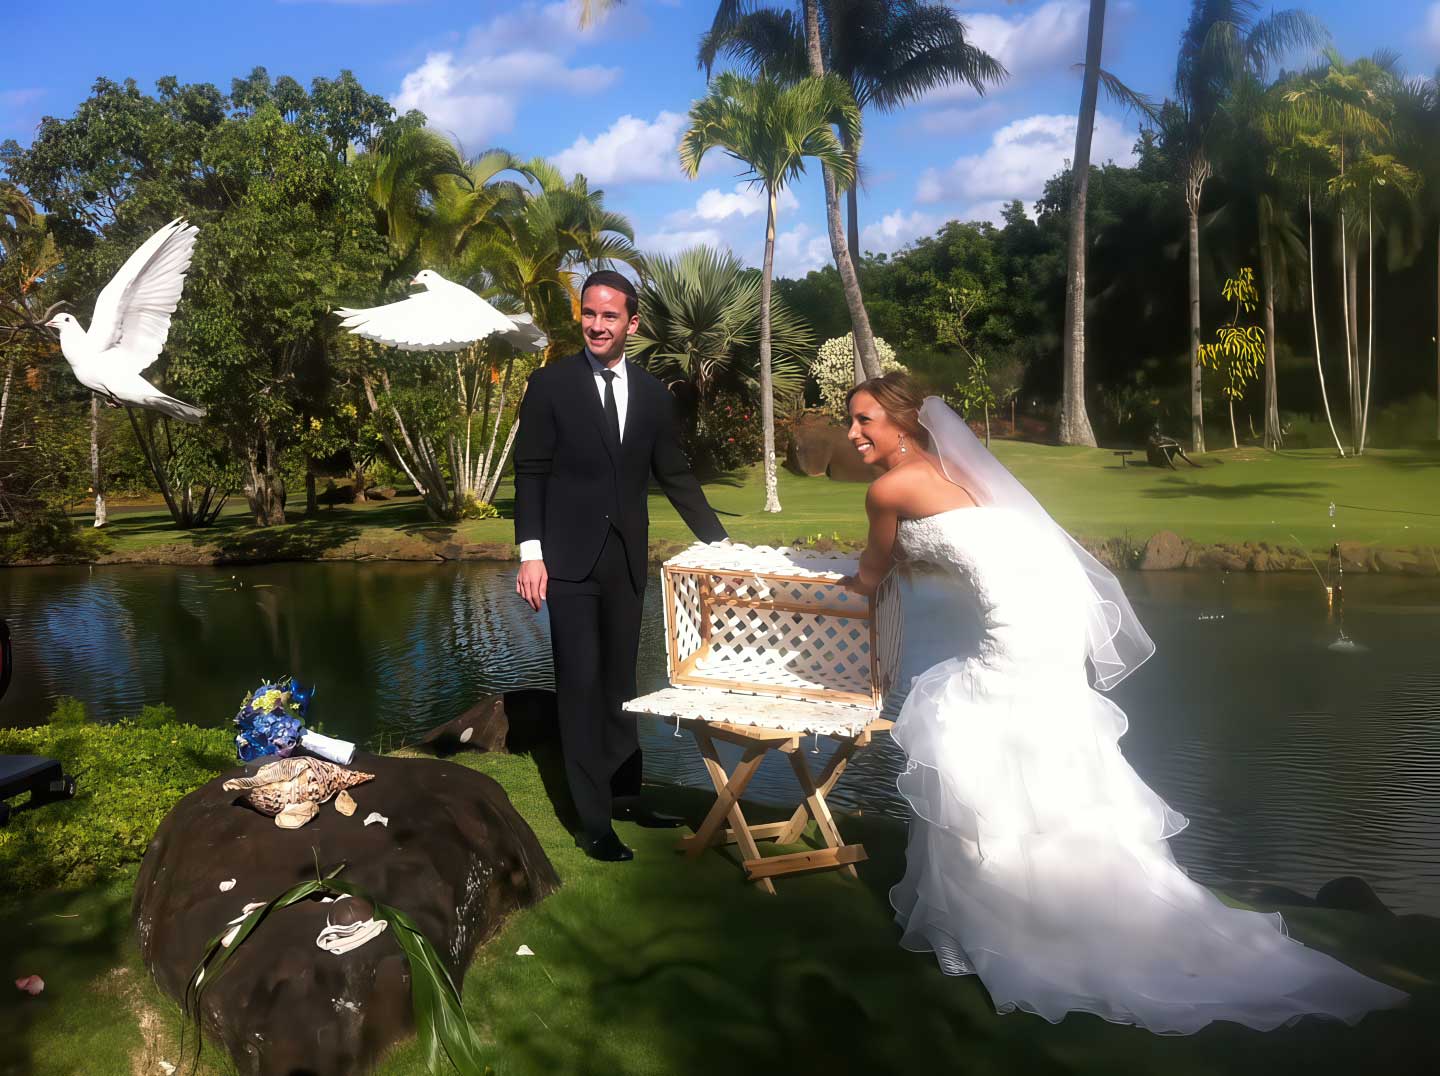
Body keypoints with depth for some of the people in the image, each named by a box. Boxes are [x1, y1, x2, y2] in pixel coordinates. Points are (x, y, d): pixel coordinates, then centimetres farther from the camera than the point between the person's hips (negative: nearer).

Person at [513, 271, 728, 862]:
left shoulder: (653, 394, 7)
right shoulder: (550, 384, -2)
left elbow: (675, 476, 11)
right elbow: (530, 473, -4)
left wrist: (719, 542, 8)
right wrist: (531, 554, -11)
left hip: (626, 561, 4)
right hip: (569, 559, -3)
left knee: (618, 682, 14)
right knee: (581, 685, -1)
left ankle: (625, 792, 28)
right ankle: (594, 820, 8)